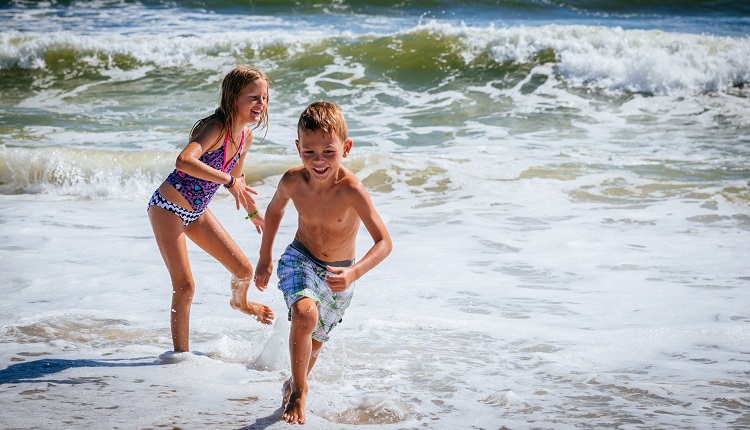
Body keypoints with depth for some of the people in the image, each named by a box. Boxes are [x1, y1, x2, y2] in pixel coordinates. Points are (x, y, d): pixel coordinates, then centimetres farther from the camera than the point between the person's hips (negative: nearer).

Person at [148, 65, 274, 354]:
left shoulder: (245, 135, -1)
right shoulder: (215, 127, -26)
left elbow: (236, 177, 19)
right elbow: (184, 160, -45)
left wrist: (253, 212, 30)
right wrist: (228, 180, -44)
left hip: (197, 212, 8)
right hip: (167, 208, -8)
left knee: (244, 270, 12)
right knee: (185, 286, -12)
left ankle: (240, 302, 47)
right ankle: (181, 354, 3)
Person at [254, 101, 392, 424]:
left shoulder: (351, 190, -32)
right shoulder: (293, 181, -20)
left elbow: (384, 242, -32)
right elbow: (274, 210, 4)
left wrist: (354, 273, -49)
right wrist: (264, 259, 11)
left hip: (338, 273, 0)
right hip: (300, 259, 0)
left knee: (314, 343, 18)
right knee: (305, 315, -30)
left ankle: (294, 383, 51)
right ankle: (298, 390, -8)